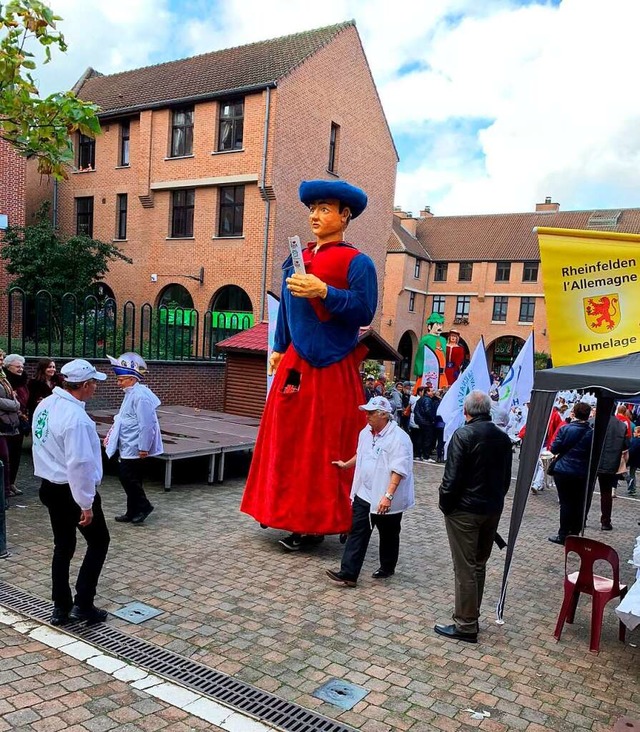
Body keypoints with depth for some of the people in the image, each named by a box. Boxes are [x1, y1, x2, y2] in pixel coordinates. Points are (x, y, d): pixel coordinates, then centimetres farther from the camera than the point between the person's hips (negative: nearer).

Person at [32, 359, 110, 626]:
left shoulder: (45, 405, 2)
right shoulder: (75, 417, -26)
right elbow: (79, 465, -27)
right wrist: (86, 504, -20)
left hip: (50, 487, 8)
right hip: (72, 490, -8)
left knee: (63, 546, 17)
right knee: (98, 542, 9)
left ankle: (61, 608, 24)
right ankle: (82, 604, 9)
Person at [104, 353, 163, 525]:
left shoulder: (140, 395, -21)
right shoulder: (131, 393, 12)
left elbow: (147, 424, -24)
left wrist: (144, 448, -22)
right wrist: (111, 436, 18)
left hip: (134, 447, -10)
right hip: (128, 446, 10)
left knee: (128, 477, -5)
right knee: (130, 478, 15)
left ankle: (143, 506, 9)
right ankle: (133, 513, 24)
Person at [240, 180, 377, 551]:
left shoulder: (356, 262, -5)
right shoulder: (297, 260, 14)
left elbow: (364, 311, -16)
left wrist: (324, 292, -23)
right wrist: (279, 349, 20)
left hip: (332, 368, -6)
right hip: (295, 364, 7)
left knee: (324, 447, 0)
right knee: (287, 440, 10)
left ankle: (316, 522, 11)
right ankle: (287, 510, 23)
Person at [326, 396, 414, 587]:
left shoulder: (398, 438, -21)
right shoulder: (366, 432, 4)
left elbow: (399, 470, -26)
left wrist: (388, 495, -31)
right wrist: (346, 465, 33)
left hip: (386, 499, -6)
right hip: (364, 493, 7)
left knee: (388, 535, 14)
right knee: (357, 532, 3)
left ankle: (387, 568, 34)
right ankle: (348, 574, 4)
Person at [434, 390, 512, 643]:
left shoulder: (463, 435, -17)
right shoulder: (503, 438, 6)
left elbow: (452, 478, -19)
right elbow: (506, 477, 12)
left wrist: (445, 505, -7)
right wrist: (495, 500, 19)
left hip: (465, 510, -7)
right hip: (493, 510, 7)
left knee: (465, 568, 1)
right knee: (479, 565, 18)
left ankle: (465, 625, 9)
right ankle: (470, 617, 29)